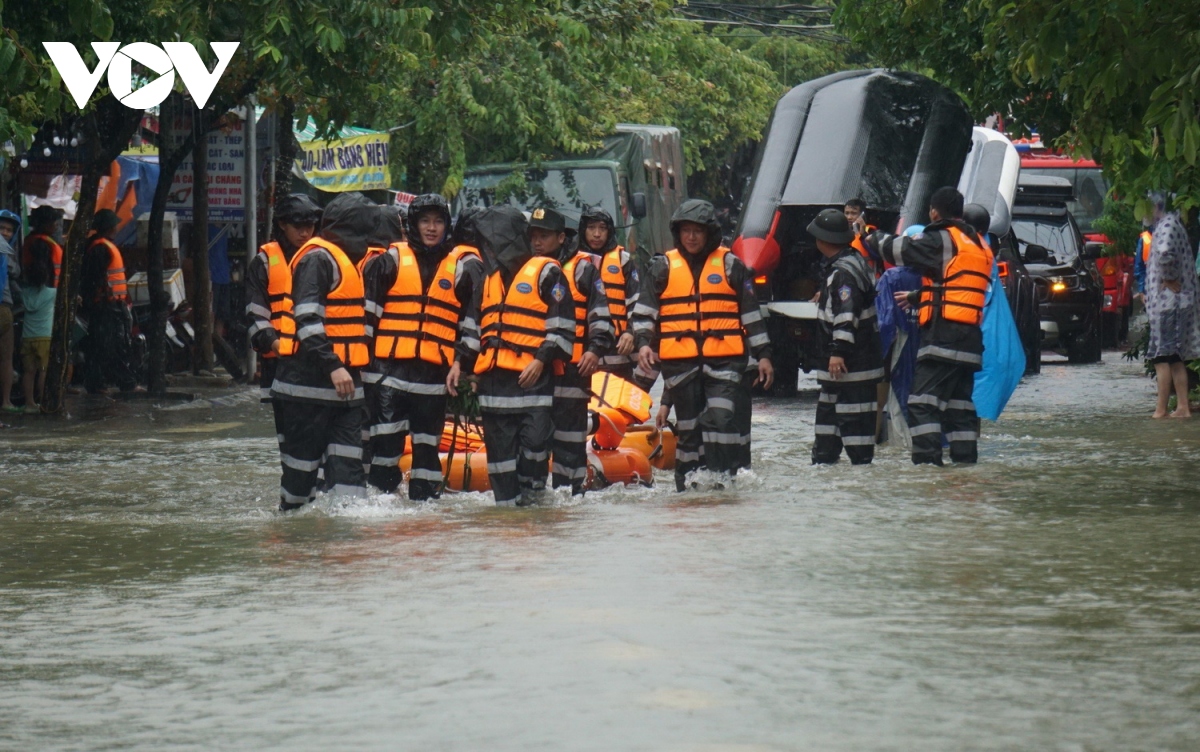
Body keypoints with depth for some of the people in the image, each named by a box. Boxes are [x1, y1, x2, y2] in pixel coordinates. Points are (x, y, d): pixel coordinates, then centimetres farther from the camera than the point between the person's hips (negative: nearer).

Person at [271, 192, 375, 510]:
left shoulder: (343, 259, 20)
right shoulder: (318, 258, -12)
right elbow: (308, 319, -22)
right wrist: (333, 366, -28)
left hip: (342, 380, 9)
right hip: (312, 380, -9)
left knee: (347, 461, 2)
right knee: (304, 458, -1)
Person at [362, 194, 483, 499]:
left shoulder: (464, 265, 7)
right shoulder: (391, 260, 6)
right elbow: (366, 309, 6)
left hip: (433, 371, 1)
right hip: (388, 368, -1)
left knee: (427, 445, 9)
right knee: (385, 441, -5)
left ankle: (425, 498, 15)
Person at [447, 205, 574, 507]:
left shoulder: (545, 272, 0)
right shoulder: (490, 279, 22)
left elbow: (561, 323, -5)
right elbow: (474, 326, 28)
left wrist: (541, 360, -13)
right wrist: (460, 362, 17)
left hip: (532, 377, -7)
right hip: (493, 377, 7)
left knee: (535, 439, -15)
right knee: (499, 447, 5)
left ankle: (530, 496, -4)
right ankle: (506, 502, 9)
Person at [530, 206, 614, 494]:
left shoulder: (582, 268, 1)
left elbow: (600, 313, -2)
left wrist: (596, 349, -14)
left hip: (570, 366, -5)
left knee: (569, 434, -4)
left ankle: (571, 490, -1)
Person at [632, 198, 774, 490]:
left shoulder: (731, 266, 8)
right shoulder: (663, 268, 10)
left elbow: (751, 313, 11)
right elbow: (644, 311, 10)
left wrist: (762, 355, 8)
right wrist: (643, 342, -7)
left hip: (724, 360, -2)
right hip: (680, 363, 2)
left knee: (721, 417, -18)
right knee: (688, 427, 6)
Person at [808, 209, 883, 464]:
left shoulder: (844, 272, -20)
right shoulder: (854, 260, 14)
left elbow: (847, 314, -28)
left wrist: (839, 351, -31)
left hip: (853, 361, -11)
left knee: (854, 415, -10)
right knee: (827, 408, 19)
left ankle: (861, 462, -9)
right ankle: (822, 461, 27)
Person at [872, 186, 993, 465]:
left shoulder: (942, 239, -6)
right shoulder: (978, 244, 22)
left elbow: (900, 251, -9)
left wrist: (876, 238, 11)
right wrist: (916, 298, 37)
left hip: (943, 334, -8)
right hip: (972, 337, 8)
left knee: (924, 399, -10)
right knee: (960, 398, 15)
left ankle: (926, 456, -20)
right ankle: (965, 454, 13)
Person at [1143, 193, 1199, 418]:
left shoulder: (1167, 225, -13)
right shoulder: (1169, 225, 17)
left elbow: (1165, 253, -33)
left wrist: (1169, 279, -20)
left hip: (1167, 299, -10)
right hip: (1180, 300, 10)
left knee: (1162, 356, -8)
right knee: (1176, 359, 11)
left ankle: (1161, 409, -10)